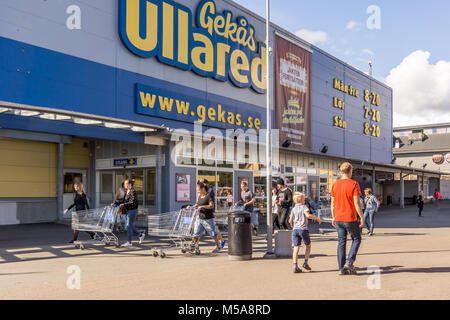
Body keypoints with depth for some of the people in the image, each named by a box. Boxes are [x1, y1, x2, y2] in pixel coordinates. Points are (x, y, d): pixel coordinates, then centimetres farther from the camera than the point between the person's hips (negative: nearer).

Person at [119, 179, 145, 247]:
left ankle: (129, 242, 3)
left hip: (133, 211, -9)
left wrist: (124, 204, -23)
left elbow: (133, 202, -23)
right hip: (128, 211, 9)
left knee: (129, 226, -5)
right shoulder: (127, 192, 13)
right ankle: (141, 235, 25)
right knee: (130, 227, 12)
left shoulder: (133, 192, -14)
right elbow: (125, 201, 21)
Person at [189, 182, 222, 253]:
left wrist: (203, 206, -30)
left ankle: (218, 246, 22)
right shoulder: (200, 196, 11)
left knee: (213, 233, 6)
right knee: (196, 232, 1)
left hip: (208, 218, -7)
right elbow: (197, 204, 22)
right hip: (200, 218, 7)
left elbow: (211, 205, -21)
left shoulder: (209, 195, -12)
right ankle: (195, 246, 7)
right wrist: (191, 207, 6)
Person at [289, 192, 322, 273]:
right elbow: (308, 215, -18)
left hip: (295, 230, 4)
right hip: (303, 229, -4)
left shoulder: (294, 209, 15)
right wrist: (317, 218, -7)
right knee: (308, 246, 17)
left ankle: (295, 267, -6)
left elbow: (290, 221, 14)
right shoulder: (304, 207, 1)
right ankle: (305, 262, 10)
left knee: (296, 248, 0)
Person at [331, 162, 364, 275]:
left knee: (341, 242, 9)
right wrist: (362, 217, -6)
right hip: (350, 219, -5)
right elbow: (357, 203, -14)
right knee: (356, 239, 13)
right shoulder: (354, 184, -10)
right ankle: (349, 262, 2)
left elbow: (332, 203, 8)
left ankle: (342, 268, 11)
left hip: (338, 219, 5)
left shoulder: (335, 184, 5)